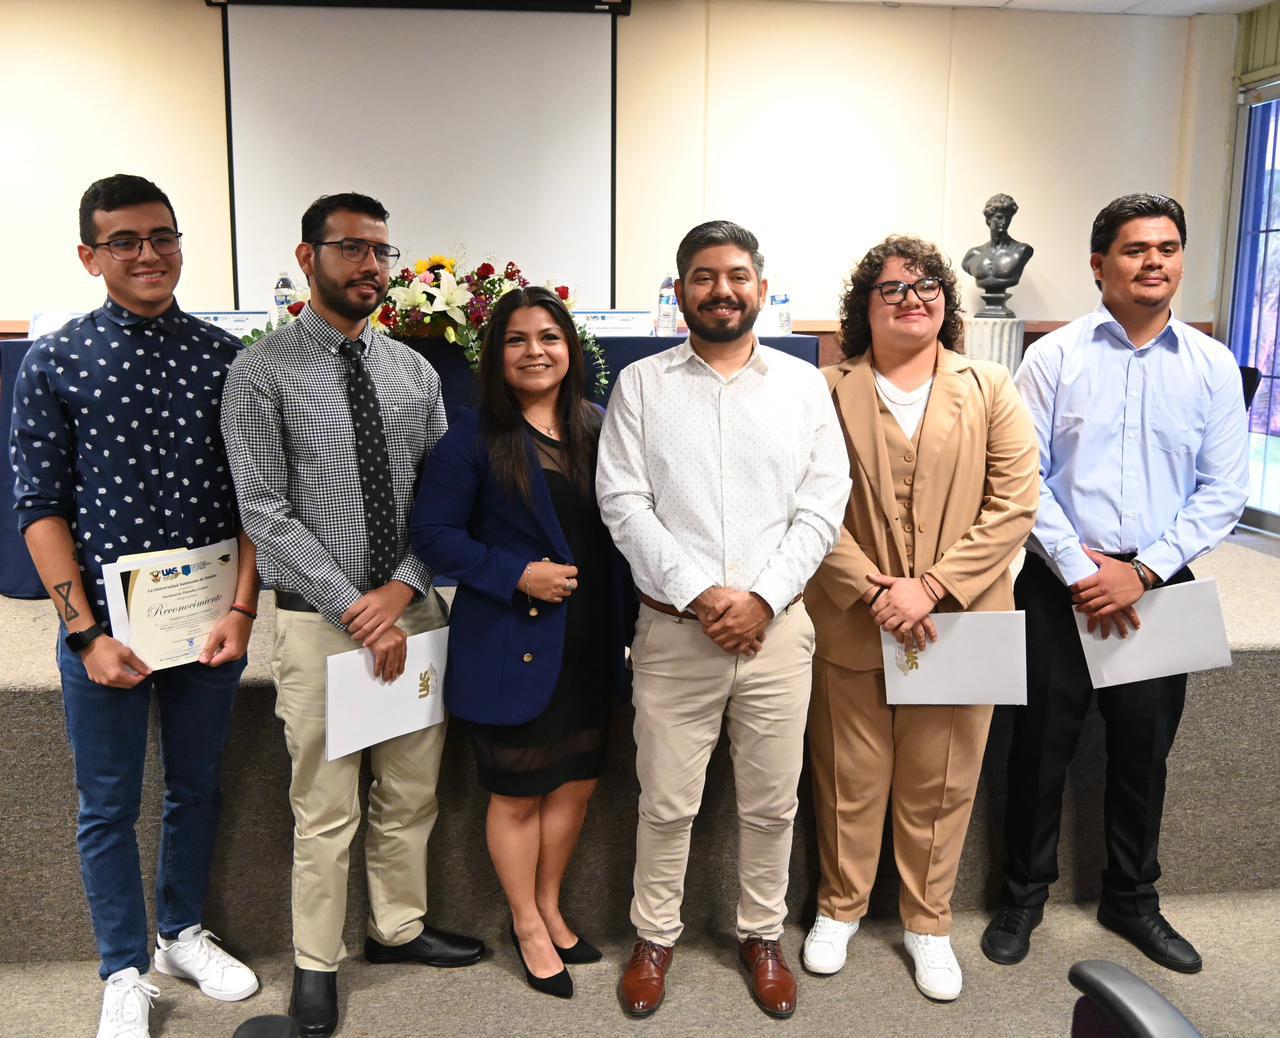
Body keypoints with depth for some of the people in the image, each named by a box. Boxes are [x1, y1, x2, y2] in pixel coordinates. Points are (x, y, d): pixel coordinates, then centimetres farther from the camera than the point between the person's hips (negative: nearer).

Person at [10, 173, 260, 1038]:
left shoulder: (222, 356, 1)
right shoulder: (57, 360, -4)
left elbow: (251, 495, 1)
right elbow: (40, 505, -5)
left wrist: (242, 610, -8)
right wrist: (87, 633, -11)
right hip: (106, 613, -2)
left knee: (198, 782, 17)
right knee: (109, 802, 10)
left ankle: (185, 933, 39)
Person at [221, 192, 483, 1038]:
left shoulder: (415, 372, 7)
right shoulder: (262, 373, -6)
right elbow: (266, 513, -11)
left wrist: (402, 590, -10)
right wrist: (355, 609, -14)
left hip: (413, 610, 5)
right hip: (318, 618, -4)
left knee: (412, 793, 16)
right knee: (326, 807, 6)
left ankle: (398, 929, 37)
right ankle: (317, 964, 26)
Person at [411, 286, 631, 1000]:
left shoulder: (598, 430, 6)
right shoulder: (474, 438, -9)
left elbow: (620, 528, 11)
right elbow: (434, 533, -10)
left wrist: (622, 627, 5)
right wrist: (518, 575, -19)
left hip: (589, 644, 5)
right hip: (513, 645, -5)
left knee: (578, 781, 16)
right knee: (517, 794, 10)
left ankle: (550, 907, 39)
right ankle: (529, 928, 31)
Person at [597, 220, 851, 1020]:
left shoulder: (803, 383, 6)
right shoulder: (640, 385, 3)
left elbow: (823, 504, 0)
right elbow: (623, 503, -5)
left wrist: (761, 599, -11)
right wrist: (699, 594, -14)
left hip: (778, 625, 1)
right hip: (673, 628, -1)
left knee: (772, 801, 12)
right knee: (667, 801, 9)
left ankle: (763, 936, 32)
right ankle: (655, 936, 29)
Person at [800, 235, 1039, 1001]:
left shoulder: (991, 391, 3)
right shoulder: (828, 392, 0)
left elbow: (1014, 506, -4)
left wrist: (932, 586, -14)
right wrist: (872, 593, -16)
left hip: (957, 623, 1)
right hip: (850, 625, 0)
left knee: (940, 787, 11)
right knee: (850, 781, 12)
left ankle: (929, 922, 31)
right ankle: (840, 908, 33)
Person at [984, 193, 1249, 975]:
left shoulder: (1214, 367, 2)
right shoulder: (1055, 358, -3)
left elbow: (1223, 491, 0)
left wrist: (1142, 572, -11)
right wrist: (1082, 569, -12)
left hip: (1158, 586, 2)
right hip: (1062, 581, -2)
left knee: (1143, 750, 14)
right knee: (1043, 743, 7)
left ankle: (1133, 900, 34)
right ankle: (1025, 894, 26)